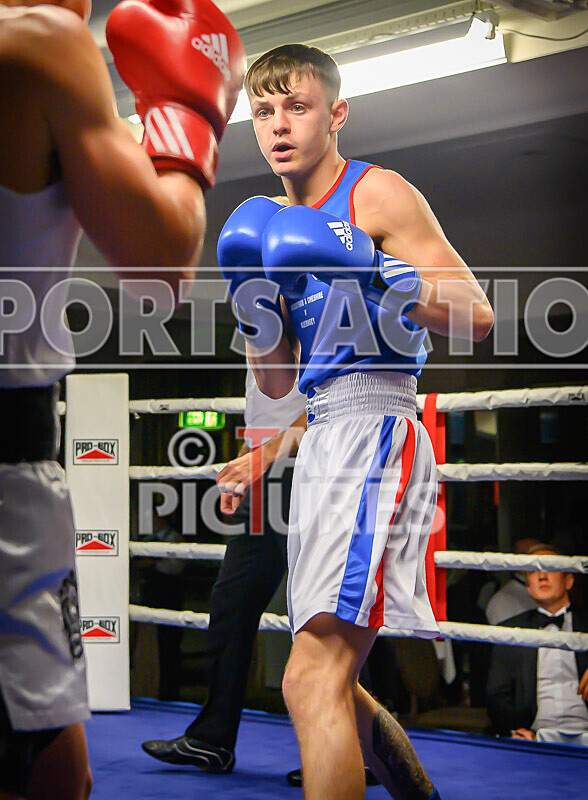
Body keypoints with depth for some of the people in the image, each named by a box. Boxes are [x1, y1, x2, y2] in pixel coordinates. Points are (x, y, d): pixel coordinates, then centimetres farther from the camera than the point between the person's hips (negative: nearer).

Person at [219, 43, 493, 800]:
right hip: (319, 441, 9)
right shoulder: (271, 225, 20)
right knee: (335, 689, 17)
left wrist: (375, 271, -19)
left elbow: (477, 315, -8)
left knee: (312, 680, -20)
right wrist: (253, 303, 4)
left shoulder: (379, 194, -1)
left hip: (375, 429, -9)